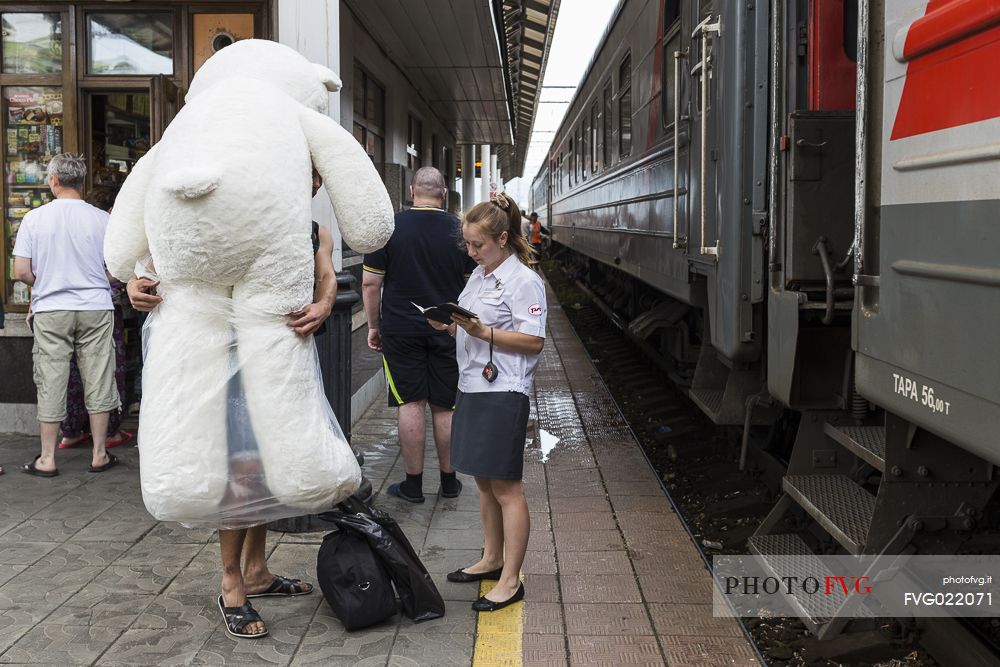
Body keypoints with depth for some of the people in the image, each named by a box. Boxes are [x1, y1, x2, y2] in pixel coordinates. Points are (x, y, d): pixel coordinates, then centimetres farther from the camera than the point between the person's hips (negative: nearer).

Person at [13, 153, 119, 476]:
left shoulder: (34, 218, -4)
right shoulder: (101, 219, -4)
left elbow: (21, 272, -5)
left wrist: (44, 284, 15)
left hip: (50, 310, 0)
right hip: (96, 308, 0)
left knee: (51, 384, 6)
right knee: (97, 381, 7)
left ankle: (47, 459, 13)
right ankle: (99, 455, 13)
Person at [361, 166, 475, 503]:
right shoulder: (460, 230, 0)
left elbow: (370, 283, -4)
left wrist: (373, 325, 7)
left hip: (400, 330, -1)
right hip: (448, 332, 1)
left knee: (410, 404, 4)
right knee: (444, 406, 9)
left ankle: (413, 484, 10)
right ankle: (448, 481, 20)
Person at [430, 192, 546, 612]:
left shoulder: (523, 280, -12)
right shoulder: (479, 275, 15)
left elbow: (533, 342, -16)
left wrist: (483, 332, -23)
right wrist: (451, 326, 2)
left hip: (503, 393, -9)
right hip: (472, 387, 9)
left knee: (505, 487, -3)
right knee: (483, 480, 17)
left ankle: (510, 580, 4)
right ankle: (492, 559, 32)